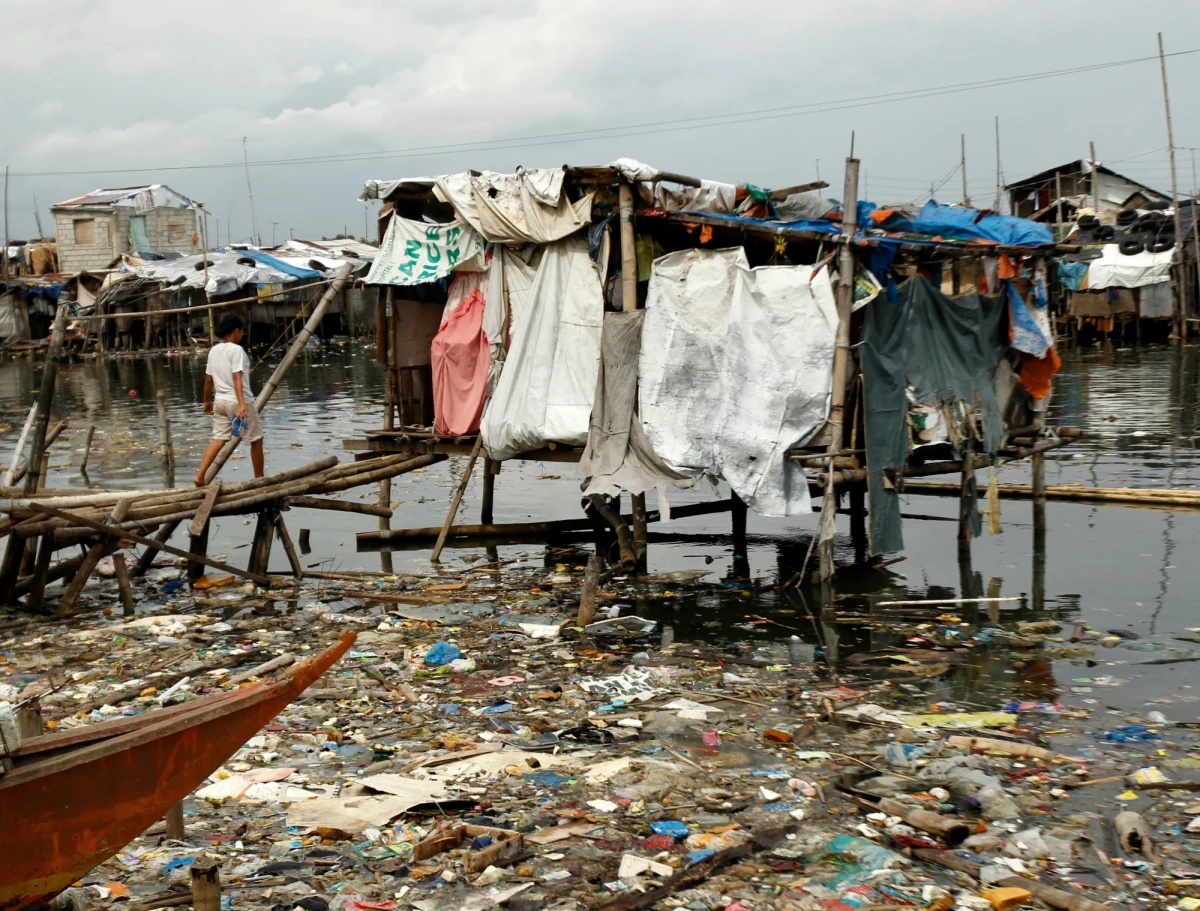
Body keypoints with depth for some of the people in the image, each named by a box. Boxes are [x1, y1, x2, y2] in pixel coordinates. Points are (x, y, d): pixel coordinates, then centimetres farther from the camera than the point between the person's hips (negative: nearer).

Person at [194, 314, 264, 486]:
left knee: (218, 439, 6)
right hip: (238, 401, -7)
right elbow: (237, 378, -23)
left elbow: (208, 380, 13)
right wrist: (242, 404, -29)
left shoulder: (214, 351, 8)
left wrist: (207, 401, 24)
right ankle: (259, 478, 16)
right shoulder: (236, 350, -14)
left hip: (220, 401, 7)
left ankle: (200, 476, -9)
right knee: (256, 439, 8)